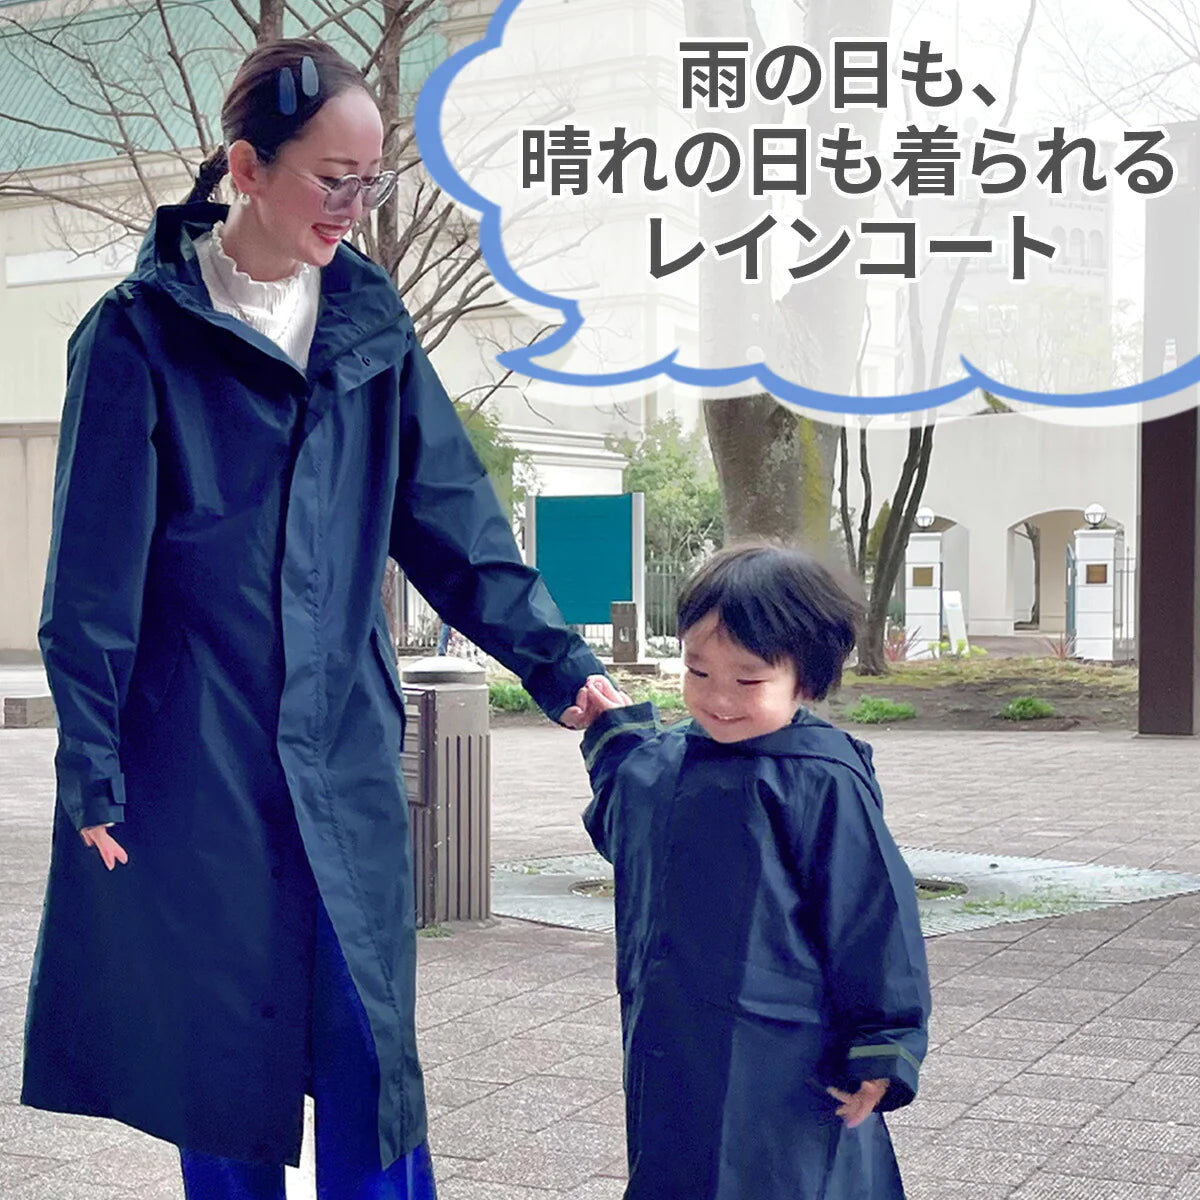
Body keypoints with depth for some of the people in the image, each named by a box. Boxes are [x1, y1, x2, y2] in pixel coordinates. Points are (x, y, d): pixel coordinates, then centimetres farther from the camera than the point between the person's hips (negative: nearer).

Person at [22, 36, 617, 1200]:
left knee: (369, 1050, 2)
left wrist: (555, 664, 1)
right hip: (193, 754, -3)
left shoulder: (368, 321, 6)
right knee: (221, 1050, 8)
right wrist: (92, 768, -5)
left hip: (342, 746, 3)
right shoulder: (140, 331, -6)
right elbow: (94, 570, -5)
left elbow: (451, 517, 7)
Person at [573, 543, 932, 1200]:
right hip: (667, 1050, 7)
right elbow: (618, 830, 29)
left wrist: (879, 1051, -12)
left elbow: (876, 916, -13)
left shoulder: (825, 784, -16)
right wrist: (614, 732, 23)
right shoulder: (661, 763, 6)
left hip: (781, 1070, -7)